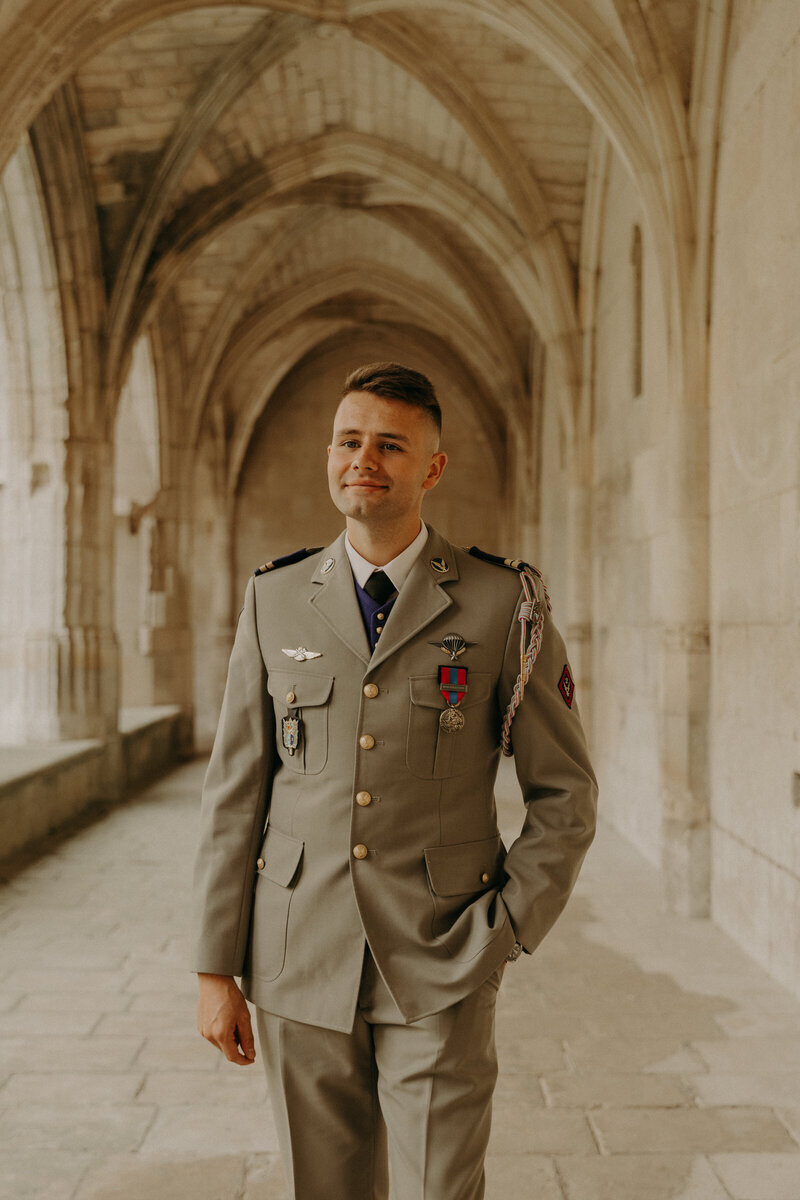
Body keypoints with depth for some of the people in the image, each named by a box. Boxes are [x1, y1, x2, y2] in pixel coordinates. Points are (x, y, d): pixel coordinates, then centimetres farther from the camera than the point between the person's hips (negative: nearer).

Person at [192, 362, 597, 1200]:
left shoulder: (505, 604, -4)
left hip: (440, 973, -2)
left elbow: (565, 794, 1)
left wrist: (501, 936, -7)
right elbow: (234, 792, 4)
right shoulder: (274, 602, 2)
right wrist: (216, 970, 3)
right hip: (301, 969, 2)